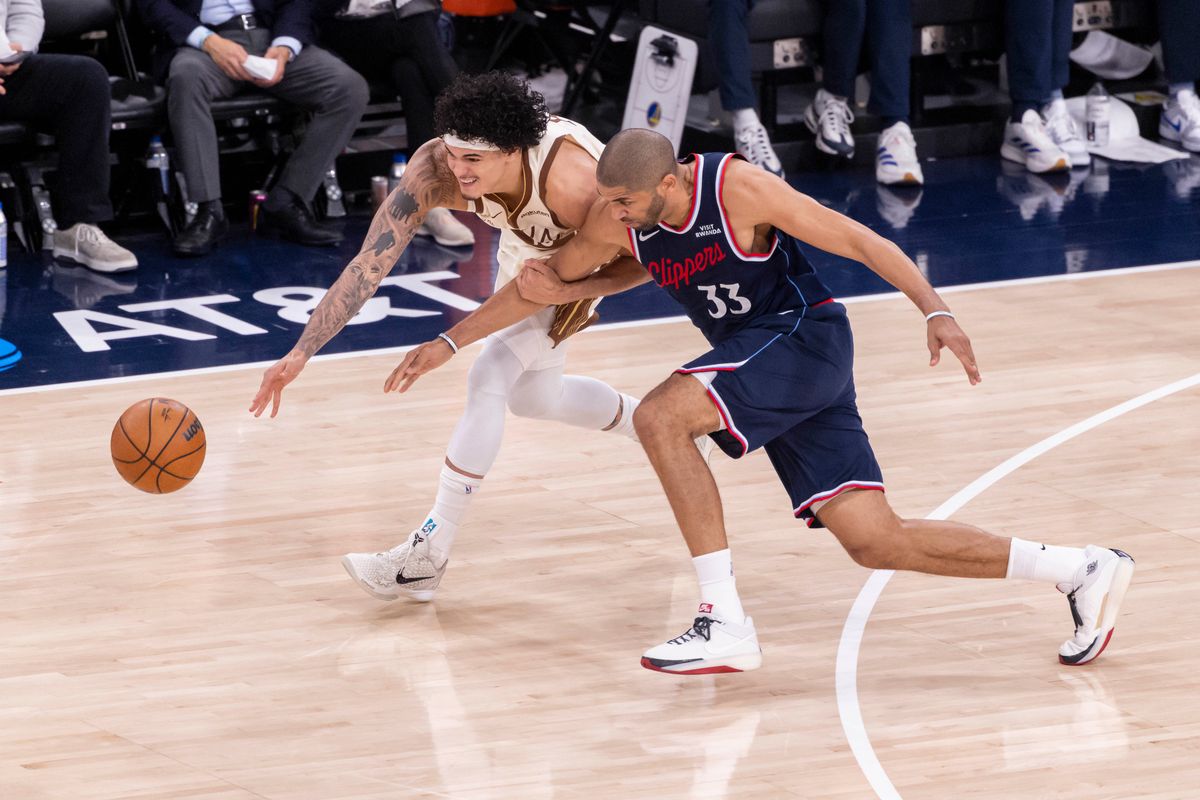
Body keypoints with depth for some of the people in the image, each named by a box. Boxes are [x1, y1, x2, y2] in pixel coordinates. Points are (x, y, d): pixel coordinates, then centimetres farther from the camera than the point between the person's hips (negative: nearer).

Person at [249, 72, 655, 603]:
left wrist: (576, 289, -38)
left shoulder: (572, 182, -44)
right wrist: (301, 354, -42)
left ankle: (429, 554, -12)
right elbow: (370, 263, -36)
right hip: (528, 246, 6)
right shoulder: (436, 171, -35)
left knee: (490, 379, -19)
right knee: (533, 398, 22)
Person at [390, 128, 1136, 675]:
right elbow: (549, 279, 13)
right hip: (753, 357, 7)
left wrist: (936, 311, -26)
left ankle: (726, 624, -23)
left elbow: (860, 241, -17)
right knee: (874, 540, 0)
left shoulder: (737, 189, -20)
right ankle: (1081, 571, 8)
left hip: (806, 338, -7)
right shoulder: (620, 220, -2)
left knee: (660, 416, -26)